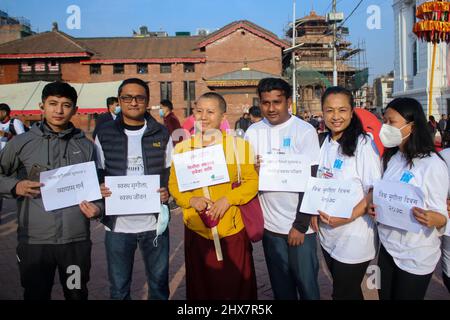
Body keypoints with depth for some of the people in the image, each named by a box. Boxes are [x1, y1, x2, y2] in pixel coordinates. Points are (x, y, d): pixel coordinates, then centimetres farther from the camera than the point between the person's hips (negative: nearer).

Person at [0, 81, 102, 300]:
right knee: (35, 295, 12)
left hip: (77, 239, 1)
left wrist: (97, 207, -5)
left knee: (77, 294, 15)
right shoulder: (21, 143, 3)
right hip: (33, 240, -1)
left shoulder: (86, 146, 7)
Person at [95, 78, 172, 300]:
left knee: (159, 283, 16)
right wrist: (99, 190, -15)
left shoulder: (161, 134, 2)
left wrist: (168, 191, -12)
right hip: (117, 223, 0)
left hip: (154, 222, 1)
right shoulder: (104, 135, 0)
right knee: (119, 288, 14)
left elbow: (171, 172, 8)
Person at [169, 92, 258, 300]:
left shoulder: (238, 145, -3)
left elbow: (252, 181, -3)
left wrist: (228, 199, -17)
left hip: (232, 230, -2)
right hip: (196, 230, 2)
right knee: (200, 286, 16)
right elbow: (173, 184, 6)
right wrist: (191, 200, -13)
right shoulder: (183, 148, 3)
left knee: (236, 287, 12)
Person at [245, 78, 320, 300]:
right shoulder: (253, 132, 4)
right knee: (280, 285, 15)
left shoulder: (305, 131, -8)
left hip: (298, 225, -3)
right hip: (270, 225, 4)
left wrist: (300, 225, -12)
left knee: (306, 283, 8)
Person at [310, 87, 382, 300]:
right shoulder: (325, 142, 4)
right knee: (343, 289, 22)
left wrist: (348, 217, -22)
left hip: (354, 239, -6)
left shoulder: (363, 144, -15)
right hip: (327, 234, 6)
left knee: (345, 294, 8)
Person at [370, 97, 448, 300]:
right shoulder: (389, 158, 3)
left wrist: (432, 219, -36)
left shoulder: (433, 164, -16)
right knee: (385, 296, 18)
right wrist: (374, 208, -7)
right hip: (387, 248, 6)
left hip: (416, 256, -6)